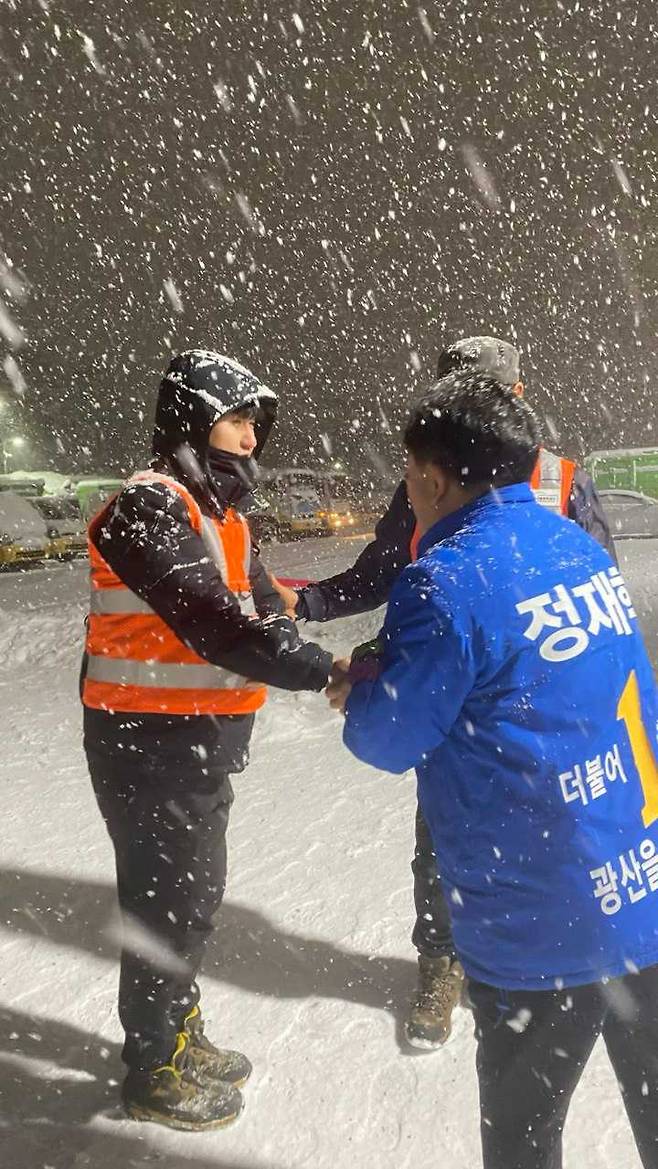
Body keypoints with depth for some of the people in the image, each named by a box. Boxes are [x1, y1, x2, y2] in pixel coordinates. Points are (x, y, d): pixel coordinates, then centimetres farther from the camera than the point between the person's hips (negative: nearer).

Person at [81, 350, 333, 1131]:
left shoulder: (219, 512, 11)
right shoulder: (149, 507, -20)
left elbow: (258, 611, 5)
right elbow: (209, 621, -30)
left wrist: (326, 661, -11)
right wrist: (321, 671, -33)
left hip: (201, 737, 9)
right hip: (149, 741, -9)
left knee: (196, 889, 21)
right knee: (167, 900, 6)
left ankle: (178, 1031, 43)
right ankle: (152, 1069, 29)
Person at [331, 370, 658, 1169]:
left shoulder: (446, 582, -20)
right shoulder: (581, 551, 4)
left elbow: (390, 739, -12)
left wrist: (356, 699, 11)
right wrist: (390, 675, 14)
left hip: (545, 927, -7)